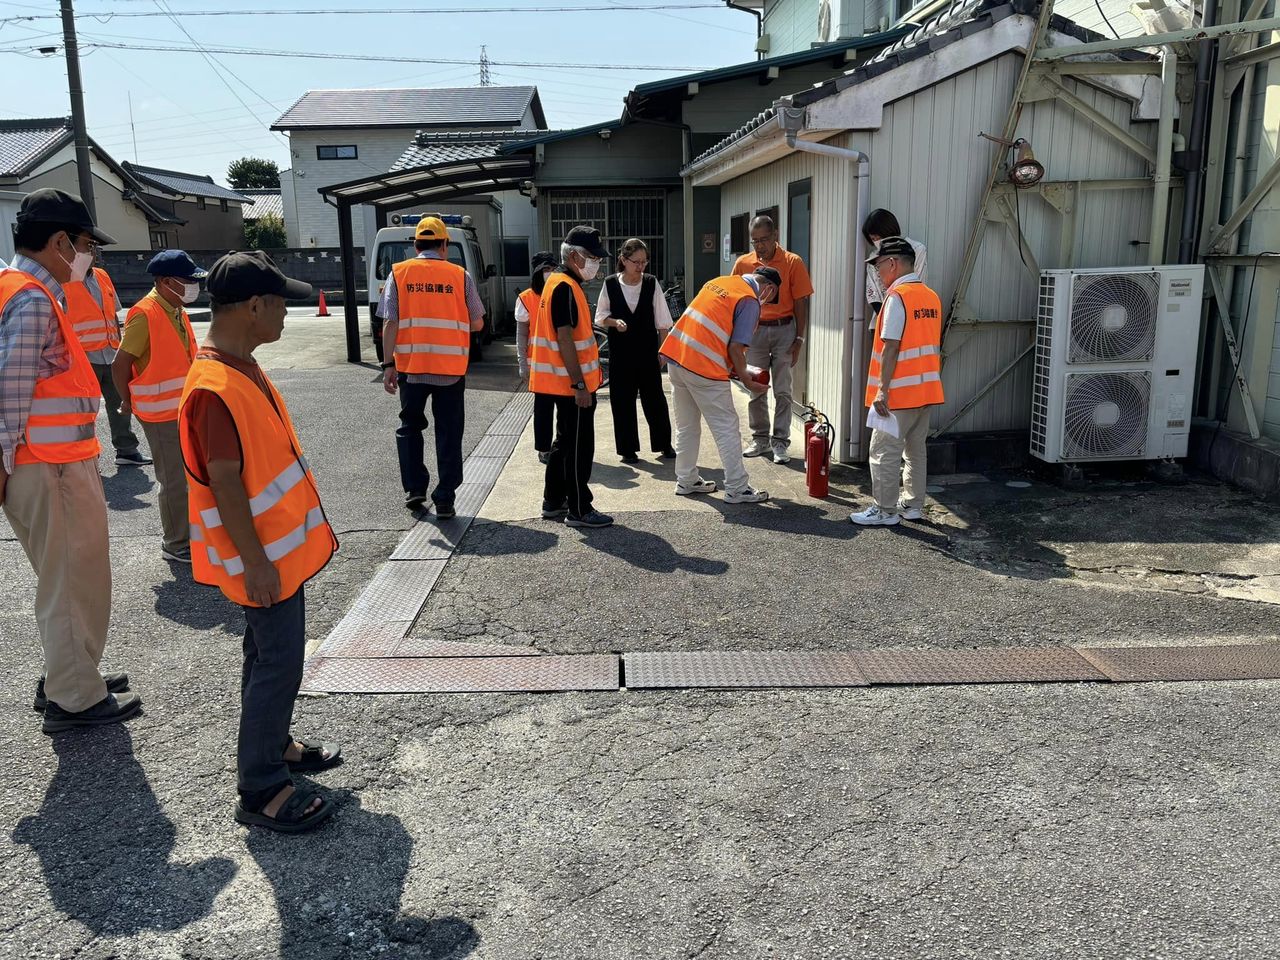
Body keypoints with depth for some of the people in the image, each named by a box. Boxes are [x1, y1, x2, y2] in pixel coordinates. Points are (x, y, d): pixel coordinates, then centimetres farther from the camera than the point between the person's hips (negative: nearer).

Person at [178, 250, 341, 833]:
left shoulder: (240, 366, 7)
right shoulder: (215, 389, -25)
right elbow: (225, 484, -24)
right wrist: (255, 561, -21)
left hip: (280, 543, 10)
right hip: (263, 555, -10)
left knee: (272, 655, 20)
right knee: (278, 663, -2)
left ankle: (273, 746, 36)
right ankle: (260, 791, 10)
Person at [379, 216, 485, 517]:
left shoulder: (399, 273, 1)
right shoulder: (460, 276, 1)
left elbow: (390, 324, -4)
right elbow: (477, 323, 5)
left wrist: (388, 364, 0)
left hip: (411, 367, 1)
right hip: (451, 368, 0)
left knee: (410, 427, 20)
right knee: (449, 434, 8)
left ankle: (414, 488, 17)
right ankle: (444, 500, 7)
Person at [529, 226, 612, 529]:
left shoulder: (560, 283, 15)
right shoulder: (565, 287, -17)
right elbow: (565, 339, -22)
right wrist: (580, 384, -22)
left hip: (565, 383, 10)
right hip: (572, 383, -10)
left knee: (565, 442, 17)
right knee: (579, 447, -2)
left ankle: (553, 503, 25)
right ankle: (579, 510, 6)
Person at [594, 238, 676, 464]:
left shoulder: (652, 283, -3)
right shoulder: (610, 284, -4)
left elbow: (662, 322, 1)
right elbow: (600, 317, 6)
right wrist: (614, 322, -15)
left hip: (647, 350, 0)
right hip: (620, 352, 0)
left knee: (654, 397, 5)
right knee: (622, 399, 4)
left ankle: (664, 444, 20)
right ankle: (628, 449, 16)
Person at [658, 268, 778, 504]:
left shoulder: (719, 281, 17)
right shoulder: (750, 301, -6)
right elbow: (736, 349, -13)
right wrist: (747, 381, 2)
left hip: (675, 357, 8)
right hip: (704, 369, -8)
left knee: (686, 426, 18)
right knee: (727, 429, 2)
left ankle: (686, 481, 28)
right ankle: (737, 489, 7)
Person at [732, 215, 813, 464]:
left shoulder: (792, 263, -5)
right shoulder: (743, 263, 2)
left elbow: (801, 303, -4)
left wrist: (799, 338, -7)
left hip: (783, 329, -2)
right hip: (754, 329, 3)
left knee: (783, 391, 0)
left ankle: (780, 443, 6)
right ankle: (760, 439, 20)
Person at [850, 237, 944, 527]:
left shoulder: (897, 296, -14)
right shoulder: (932, 297, 10)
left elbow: (891, 347, -19)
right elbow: (934, 347, 15)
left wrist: (882, 389, -18)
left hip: (899, 393, -8)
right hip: (928, 389, 8)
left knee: (885, 451, 0)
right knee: (916, 448, 16)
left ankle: (885, 511, 5)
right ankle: (913, 505, 24)